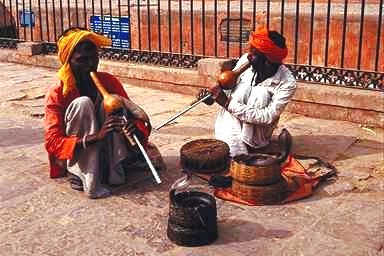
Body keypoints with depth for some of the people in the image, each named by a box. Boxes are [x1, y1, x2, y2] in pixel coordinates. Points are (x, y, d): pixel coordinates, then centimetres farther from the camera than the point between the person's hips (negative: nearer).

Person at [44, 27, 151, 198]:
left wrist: (135, 128, -36)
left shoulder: (108, 81, -7)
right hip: (73, 157, -3)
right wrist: (97, 136, -41)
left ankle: (114, 170, -20)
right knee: (82, 103, -28)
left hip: (104, 152, 4)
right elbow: (52, 143, -26)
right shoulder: (57, 93, -18)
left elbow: (137, 117, -10)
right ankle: (83, 178, -28)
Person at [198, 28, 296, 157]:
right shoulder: (245, 60, -13)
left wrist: (227, 103, -31)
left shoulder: (287, 83, -21)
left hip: (256, 137, -2)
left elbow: (268, 117, -26)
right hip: (230, 126, 2)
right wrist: (211, 94, -21)